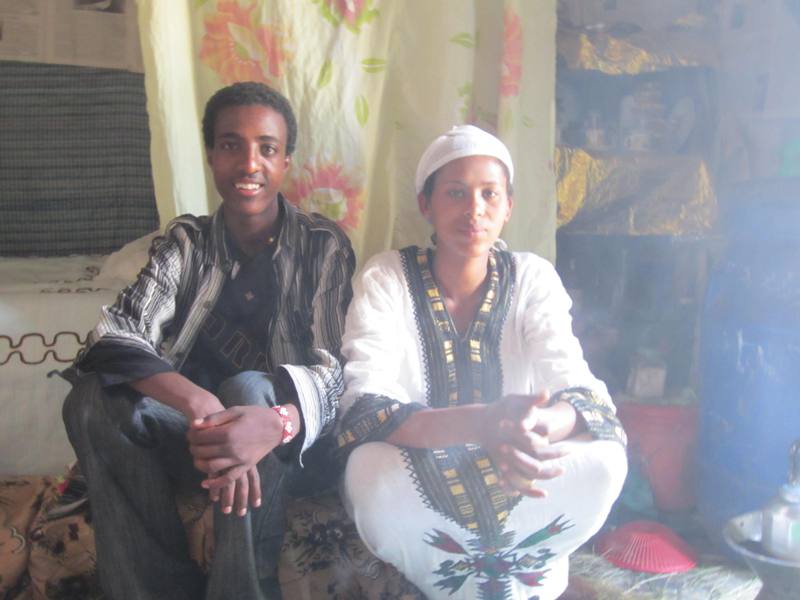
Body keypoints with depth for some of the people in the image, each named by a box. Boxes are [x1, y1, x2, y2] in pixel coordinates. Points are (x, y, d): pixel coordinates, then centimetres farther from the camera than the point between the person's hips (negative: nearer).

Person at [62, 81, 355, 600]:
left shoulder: (323, 246, -5)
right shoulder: (186, 242, 1)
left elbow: (333, 368, -15)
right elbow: (113, 336, -15)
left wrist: (275, 422, -41)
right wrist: (201, 406, -37)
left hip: (288, 445, -2)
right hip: (198, 433, 3)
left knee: (248, 388, -33)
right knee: (91, 400, -23)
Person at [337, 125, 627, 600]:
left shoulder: (533, 279, -7)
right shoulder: (386, 277, -13)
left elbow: (588, 399, -18)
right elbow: (364, 411, -26)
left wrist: (537, 426, -44)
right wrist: (479, 423, -45)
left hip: (511, 486, 1)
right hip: (416, 481, -1)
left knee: (603, 460, -27)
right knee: (371, 470, -35)